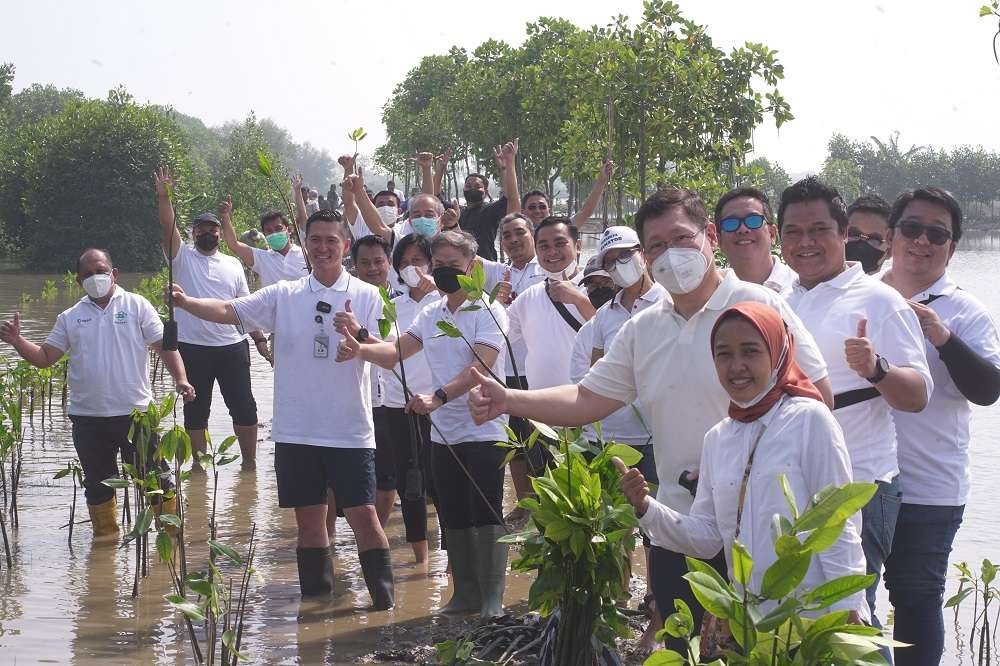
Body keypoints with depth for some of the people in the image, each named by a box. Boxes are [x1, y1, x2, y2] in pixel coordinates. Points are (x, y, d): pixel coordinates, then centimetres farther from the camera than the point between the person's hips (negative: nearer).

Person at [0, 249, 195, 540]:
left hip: (135, 410, -3)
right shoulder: (70, 318, 9)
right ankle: (105, 534, 26)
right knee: (97, 481, 12)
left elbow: (164, 345, -3)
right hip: (87, 415, 3)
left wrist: (180, 379, -18)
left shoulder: (136, 305, 1)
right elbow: (45, 357, 9)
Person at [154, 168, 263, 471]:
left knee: (243, 406, 4)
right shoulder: (182, 257, 3)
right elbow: (167, 227, -14)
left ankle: (249, 460, 16)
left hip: (232, 346, 2)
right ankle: (199, 463, 16)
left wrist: (259, 338, 4)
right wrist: (163, 195, -27)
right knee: (196, 409, 6)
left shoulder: (233, 264, 11)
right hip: (192, 347, -2)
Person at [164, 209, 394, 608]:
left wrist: (359, 333, -29)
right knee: (308, 519, 10)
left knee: (363, 516, -4)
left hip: (350, 430, -2)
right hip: (296, 430, 3)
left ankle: (384, 602, 4)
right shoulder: (284, 295, 5)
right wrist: (185, 302, -21)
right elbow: (228, 311, -3)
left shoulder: (366, 296, 0)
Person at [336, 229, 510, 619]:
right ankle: (465, 594, 20)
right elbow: (398, 350, 13)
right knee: (454, 521, 11)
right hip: (443, 433, 7)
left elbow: (480, 368, -23)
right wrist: (360, 350, -8)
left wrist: (438, 397, -36)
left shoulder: (489, 312, -10)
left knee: (486, 519, -7)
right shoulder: (431, 314, 12)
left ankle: (492, 599, -2)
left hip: (482, 431, -7)